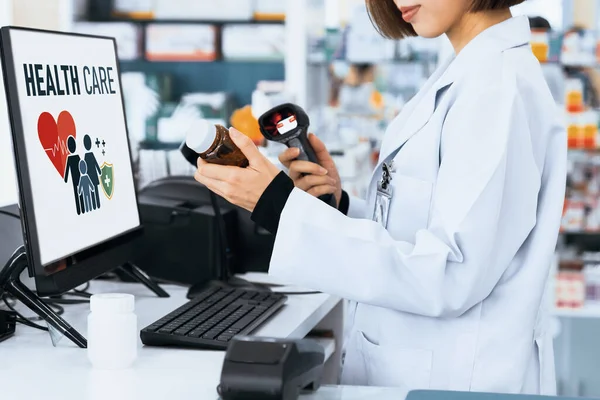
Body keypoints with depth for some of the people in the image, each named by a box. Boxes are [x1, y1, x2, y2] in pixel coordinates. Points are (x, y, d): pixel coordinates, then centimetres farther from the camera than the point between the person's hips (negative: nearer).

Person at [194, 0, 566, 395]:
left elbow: (451, 277, -24)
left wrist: (284, 209, -25)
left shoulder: (500, 85, -19)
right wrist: (338, 207, -1)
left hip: (453, 382, -8)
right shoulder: (466, 78, 8)